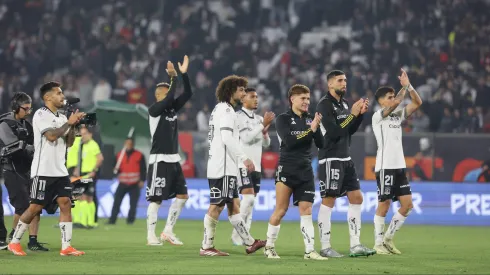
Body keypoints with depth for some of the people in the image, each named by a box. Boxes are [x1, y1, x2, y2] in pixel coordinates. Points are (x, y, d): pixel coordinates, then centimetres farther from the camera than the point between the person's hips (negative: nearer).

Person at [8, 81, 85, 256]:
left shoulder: (61, 117, 13)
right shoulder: (41, 115, -8)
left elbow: (69, 142, 13)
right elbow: (51, 136, -21)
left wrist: (73, 125, -2)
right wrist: (69, 123, -15)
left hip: (60, 171, 7)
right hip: (43, 171, -7)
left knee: (66, 204, -4)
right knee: (35, 207, -3)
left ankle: (66, 247, -5)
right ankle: (14, 242, 11)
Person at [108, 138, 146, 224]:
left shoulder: (139, 155, 3)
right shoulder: (119, 155, 11)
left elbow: (143, 169, 2)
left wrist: (142, 180, -6)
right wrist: (116, 169, -7)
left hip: (135, 184, -2)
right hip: (123, 183, 2)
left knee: (133, 204, -2)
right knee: (116, 202, -6)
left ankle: (130, 220, 6)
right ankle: (112, 220, -5)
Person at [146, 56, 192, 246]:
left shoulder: (172, 109, 12)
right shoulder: (154, 110, -9)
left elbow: (187, 94, 6)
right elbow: (168, 98, -25)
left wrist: (184, 74, -3)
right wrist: (173, 78, -22)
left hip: (174, 160, 8)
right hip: (159, 160, -8)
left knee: (182, 196, 6)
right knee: (156, 199, -6)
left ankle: (168, 232, 14)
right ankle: (151, 236, -1)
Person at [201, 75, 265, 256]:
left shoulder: (221, 109, 21)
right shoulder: (225, 110, -11)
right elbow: (227, 138, -22)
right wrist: (244, 158, -21)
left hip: (225, 167, 11)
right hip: (222, 167, -11)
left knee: (234, 205, 10)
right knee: (216, 206, -8)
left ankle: (249, 243, 12)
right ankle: (207, 247, -6)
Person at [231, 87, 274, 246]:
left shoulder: (259, 119, 16)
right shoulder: (238, 117, -6)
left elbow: (266, 144, 16)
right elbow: (246, 138, -16)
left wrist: (264, 131, -4)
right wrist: (263, 125, -14)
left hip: (256, 165, 7)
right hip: (242, 164, -7)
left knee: (251, 201, 4)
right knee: (248, 197, -18)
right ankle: (237, 234, -13)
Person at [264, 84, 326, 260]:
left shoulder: (310, 120, 11)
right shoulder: (283, 119, -1)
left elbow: (321, 144, 6)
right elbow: (289, 141, -15)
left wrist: (317, 128, -11)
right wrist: (311, 130, -16)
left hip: (306, 172, 4)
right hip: (287, 169, -4)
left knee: (306, 209, -1)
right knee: (281, 209, -3)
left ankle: (309, 251, -3)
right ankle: (269, 247, 9)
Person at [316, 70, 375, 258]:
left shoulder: (343, 103, 14)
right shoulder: (325, 105, -12)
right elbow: (334, 132, -19)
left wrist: (361, 113, 4)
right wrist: (353, 114, -17)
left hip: (345, 159, 9)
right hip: (330, 159, -9)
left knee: (356, 198, 6)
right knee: (328, 201, -6)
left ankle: (355, 245, 9)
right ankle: (325, 247, -2)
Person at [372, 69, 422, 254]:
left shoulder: (398, 116, 15)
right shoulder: (378, 116, -5)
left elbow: (417, 103, 8)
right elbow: (396, 103, -20)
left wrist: (409, 86, -3)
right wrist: (405, 86, -9)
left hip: (400, 166, 7)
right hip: (385, 167, -7)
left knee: (407, 204, 2)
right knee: (384, 205, -3)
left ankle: (388, 238, 14)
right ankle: (378, 243, 5)